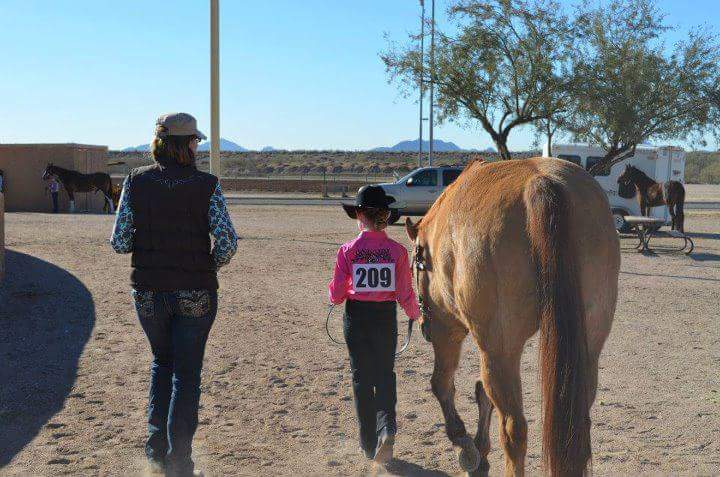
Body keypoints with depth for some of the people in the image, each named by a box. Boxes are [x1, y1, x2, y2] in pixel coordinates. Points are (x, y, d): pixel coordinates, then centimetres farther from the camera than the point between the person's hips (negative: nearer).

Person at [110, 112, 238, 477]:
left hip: (148, 292, 2)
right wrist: (211, 264, 5)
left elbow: (119, 242, -6)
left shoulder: (136, 182, -4)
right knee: (187, 373, 10)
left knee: (162, 361, 24)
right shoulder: (206, 186, -9)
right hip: (196, 295, -2)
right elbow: (227, 242, -15)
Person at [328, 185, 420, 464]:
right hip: (386, 317, 0)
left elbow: (336, 295, -7)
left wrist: (335, 295, 16)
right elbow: (405, 295, -7)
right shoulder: (397, 251, -9)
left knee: (362, 377, 13)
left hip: (356, 318, 0)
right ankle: (387, 428, -7)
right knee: (385, 374, 16)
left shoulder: (348, 251, -11)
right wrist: (416, 315, 12)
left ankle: (369, 444, 18)